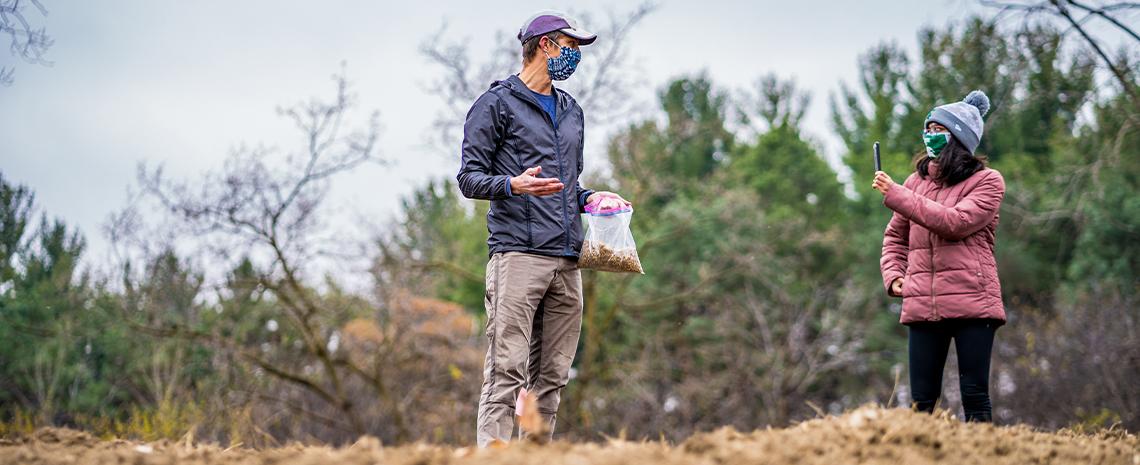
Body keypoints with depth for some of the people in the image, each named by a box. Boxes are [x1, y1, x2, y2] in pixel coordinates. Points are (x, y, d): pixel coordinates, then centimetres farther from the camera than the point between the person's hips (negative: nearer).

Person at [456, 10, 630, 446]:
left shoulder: (571, 111, 24)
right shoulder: (497, 104, 2)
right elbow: (469, 178, -3)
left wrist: (590, 197, 13)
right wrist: (512, 185, -22)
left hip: (567, 260, 7)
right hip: (518, 254, -7)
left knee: (552, 376, 5)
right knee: (507, 371, -12)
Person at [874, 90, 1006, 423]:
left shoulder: (987, 182, 0)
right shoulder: (916, 181, 14)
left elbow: (956, 222, -17)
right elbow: (895, 236, 26)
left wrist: (895, 196, -17)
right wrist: (893, 275, 7)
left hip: (972, 304, -4)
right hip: (922, 305, 4)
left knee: (975, 397, -3)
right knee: (922, 401, 1)